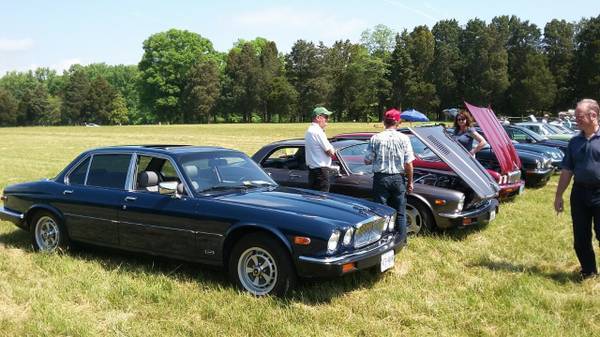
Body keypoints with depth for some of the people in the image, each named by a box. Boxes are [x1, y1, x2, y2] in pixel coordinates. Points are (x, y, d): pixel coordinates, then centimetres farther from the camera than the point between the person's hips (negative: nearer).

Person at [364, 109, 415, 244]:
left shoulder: (375, 138, -5)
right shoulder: (404, 138, -5)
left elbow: (367, 160, -3)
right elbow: (408, 163, -5)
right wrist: (410, 182, 4)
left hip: (381, 178, 0)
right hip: (398, 178, 0)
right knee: (400, 213, 11)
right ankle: (401, 242, 16)